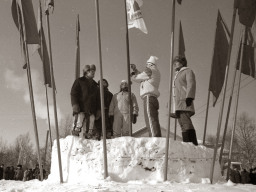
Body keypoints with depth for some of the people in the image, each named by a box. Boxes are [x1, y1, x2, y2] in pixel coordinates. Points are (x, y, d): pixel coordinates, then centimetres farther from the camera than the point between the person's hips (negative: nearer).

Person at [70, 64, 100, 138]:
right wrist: (75, 104, -14)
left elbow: (98, 99, 24)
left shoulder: (95, 85, 24)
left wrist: (98, 110, 13)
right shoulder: (79, 81, 9)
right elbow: (73, 93, 0)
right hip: (80, 110, -5)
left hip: (91, 110, 5)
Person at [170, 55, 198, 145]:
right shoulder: (177, 74, 30)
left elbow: (191, 84, -10)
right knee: (183, 125, 3)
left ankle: (193, 144, -23)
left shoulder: (188, 71, 5)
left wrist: (189, 97, -24)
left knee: (186, 124, -19)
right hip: (178, 104, 9)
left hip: (185, 102, -9)